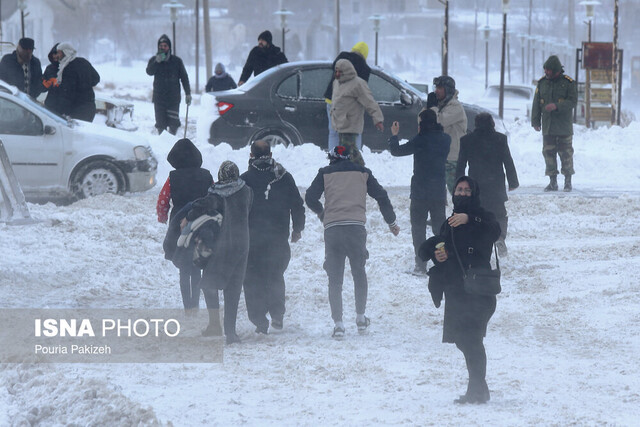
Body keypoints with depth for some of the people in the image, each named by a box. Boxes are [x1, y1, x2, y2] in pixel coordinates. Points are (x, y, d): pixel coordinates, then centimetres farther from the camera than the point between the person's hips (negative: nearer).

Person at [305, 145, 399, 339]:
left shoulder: (325, 173, 10)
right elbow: (381, 196, 14)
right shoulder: (362, 172, 14)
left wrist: (321, 213, 25)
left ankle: (338, 323, -5)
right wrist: (391, 222, 24)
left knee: (335, 278, 4)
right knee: (359, 272, 21)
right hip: (356, 227, 1)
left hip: (332, 229, -1)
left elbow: (310, 198, 5)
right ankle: (360, 318, 24)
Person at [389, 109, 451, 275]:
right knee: (439, 227, 14)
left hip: (420, 193, -4)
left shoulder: (420, 140, -14)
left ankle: (421, 265, 0)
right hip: (439, 192, 4)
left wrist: (394, 135, 6)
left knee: (418, 230, 4)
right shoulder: (445, 139, 0)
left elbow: (396, 151, -12)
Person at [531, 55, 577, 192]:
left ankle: (568, 182, 10)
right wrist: (535, 121, 6)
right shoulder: (542, 82, 8)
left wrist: (556, 106, -23)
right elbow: (536, 103, 11)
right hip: (548, 126, 4)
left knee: (566, 153, 0)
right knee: (548, 152, 2)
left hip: (564, 125, -4)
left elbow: (572, 101, -10)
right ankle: (552, 182, 7)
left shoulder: (568, 83, -5)